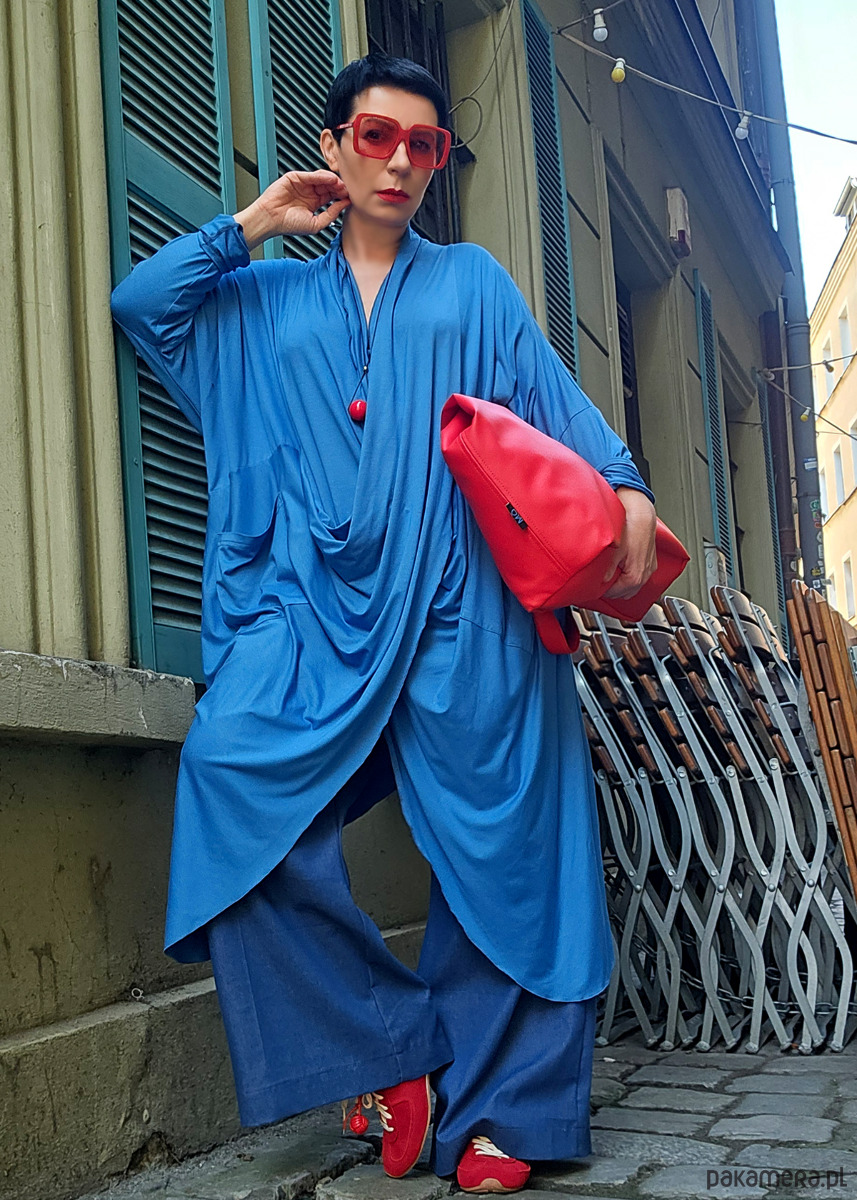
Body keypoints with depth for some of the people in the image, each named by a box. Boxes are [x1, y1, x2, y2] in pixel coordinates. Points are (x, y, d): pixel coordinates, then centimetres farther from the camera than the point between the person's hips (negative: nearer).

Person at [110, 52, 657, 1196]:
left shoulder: (474, 280, 22)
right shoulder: (262, 300, 26)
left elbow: (555, 399, 10)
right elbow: (139, 303, 16)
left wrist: (623, 487, -7)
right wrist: (250, 224, 16)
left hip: (461, 600, -1)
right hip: (313, 604, 1)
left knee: (498, 838, -8)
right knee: (231, 769, -22)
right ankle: (390, 1046, -10)